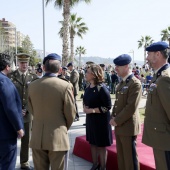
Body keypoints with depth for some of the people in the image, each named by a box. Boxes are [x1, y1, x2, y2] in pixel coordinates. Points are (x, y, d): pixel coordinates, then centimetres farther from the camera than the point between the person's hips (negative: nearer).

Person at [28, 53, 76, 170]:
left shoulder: (32, 86, -2)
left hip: (37, 137, 3)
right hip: (57, 137, -3)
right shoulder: (66, 86, -13)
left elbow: (32, 110, 8)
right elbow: (71, 113, -7)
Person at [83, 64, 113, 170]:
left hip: (101, 120, -7)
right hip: (90, 119, 7)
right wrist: (85, 107, -3)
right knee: (92, 143, 16)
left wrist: (92, 110, -21)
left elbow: (108, 106, -18)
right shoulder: (88, 88, 5)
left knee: (101, 145, 4)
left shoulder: (102, 88, -18)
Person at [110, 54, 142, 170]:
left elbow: (131, 107, -21)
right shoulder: (122, 83, 13)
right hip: (119, 126, 9)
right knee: (121, 155, 18)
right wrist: (113, 118, 5)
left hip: (128, 126, -8)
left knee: (130, 157, 3)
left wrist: (117, 121, -15)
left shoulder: (135, 83, -16)